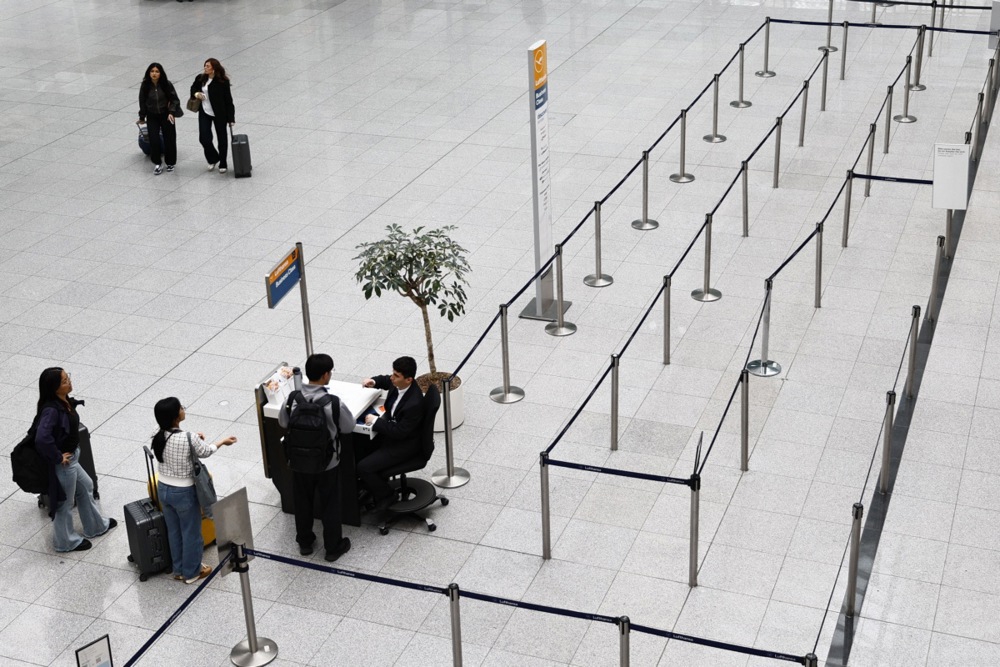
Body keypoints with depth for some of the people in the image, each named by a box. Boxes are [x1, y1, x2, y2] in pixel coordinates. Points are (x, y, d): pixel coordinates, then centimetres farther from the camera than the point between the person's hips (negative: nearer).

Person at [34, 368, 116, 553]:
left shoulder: (65, 401, -4)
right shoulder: (51, 410, -31)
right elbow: (42, 439, -41)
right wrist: (58, 457, -28)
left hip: (72, 456, 9)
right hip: (63, 463, -9)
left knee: (86, 487, 27)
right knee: (64, 502, 12)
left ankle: (96, 525, 48)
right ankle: (66, 542, 33)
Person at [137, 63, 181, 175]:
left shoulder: (166, 84, -12)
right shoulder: (145, 85, -9)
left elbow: (174, 99, -5)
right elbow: (142, 102, 3)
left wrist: (171, 112, -19)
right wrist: (142, 117, 10)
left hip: (166, 115, -1)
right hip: (152, 116, 1)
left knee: (169, 139, 2)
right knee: (153, 139, -12)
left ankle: (170, 163, 23)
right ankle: (157, 164, 4)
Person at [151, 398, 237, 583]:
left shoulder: (158, 436, -11)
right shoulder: (189, 438, -28)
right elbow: (205, 452, -7)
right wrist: (223, 442, 9)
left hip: (163, 489, 6)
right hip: (184, 493, -6)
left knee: (173, 531, 23)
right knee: (191, 532, 16)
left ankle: (179, 569, 39)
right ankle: (191, 573, 32)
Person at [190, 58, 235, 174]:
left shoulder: (223, 82, -15)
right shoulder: (200, 78, -2)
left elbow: (228, 101, -13)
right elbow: (193, 88, 18)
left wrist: (231, 118, -16)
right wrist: (196, 93, -7)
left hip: (219, 114, -4)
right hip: (204, 113, 4)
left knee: (222, 138, 9)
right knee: (204, 138, -2)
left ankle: (222, 164, 25)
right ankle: (213, 159, 25)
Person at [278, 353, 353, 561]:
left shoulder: (292, 399, -17)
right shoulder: (334, 403, -27)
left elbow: (283, 423, 0)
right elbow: (349, 427, -11)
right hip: (327, 463, -3)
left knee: (302, 502, 23)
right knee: (330, 504, 17)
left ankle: (304, 542, 41)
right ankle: (333, 547, 31)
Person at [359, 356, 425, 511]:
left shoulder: (414, 403, -34)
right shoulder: (398, 384, -10)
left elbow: (399, 432, -27)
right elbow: (385, 381, 16)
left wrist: (375, 421, -22)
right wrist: (373, 381, -5)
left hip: (404, 444, -9)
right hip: (390, 432, 9)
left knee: (364, 467, -16)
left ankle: (385, 496, 9)